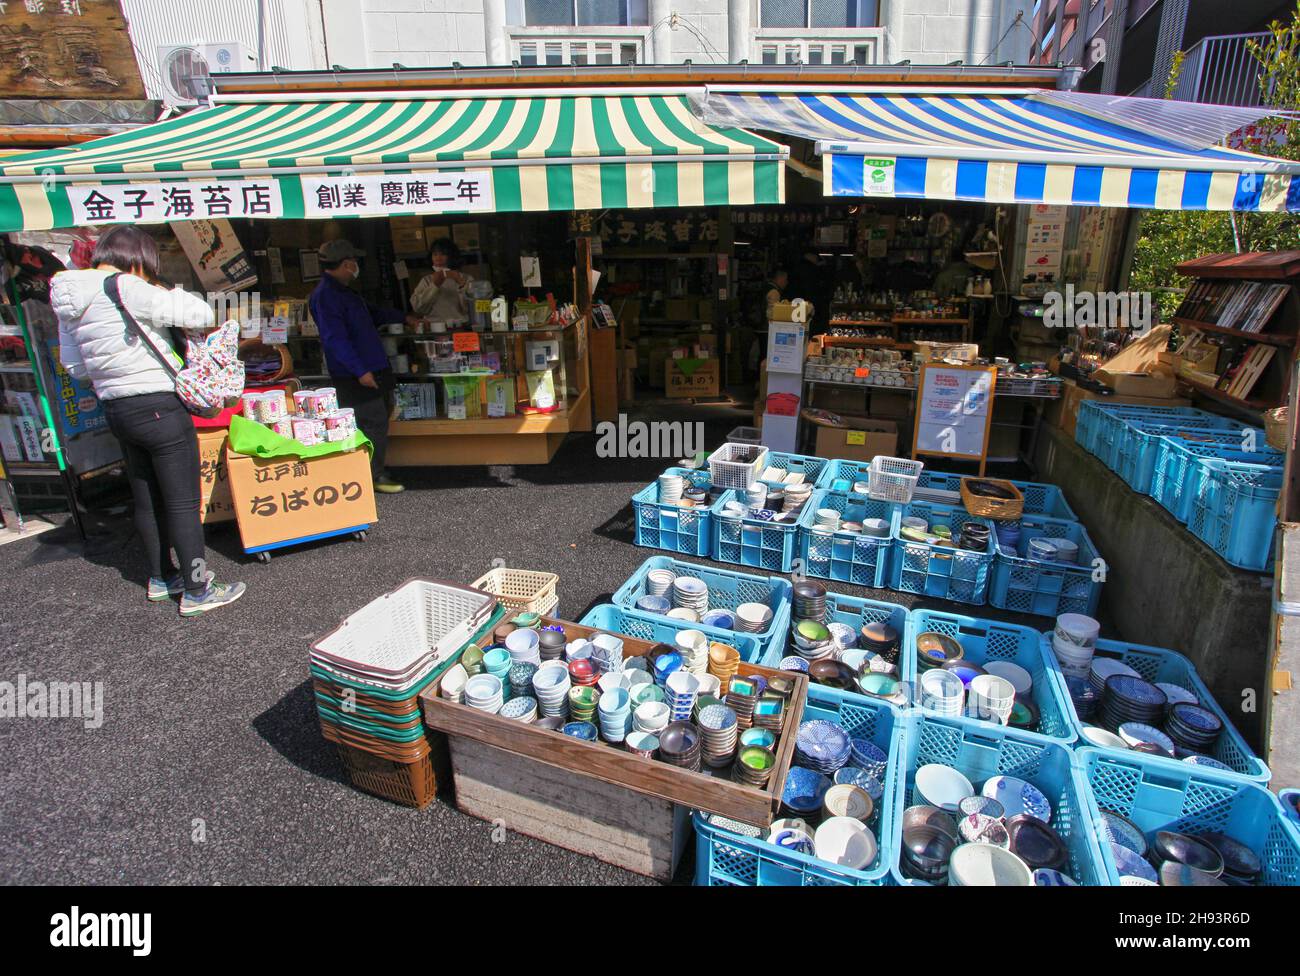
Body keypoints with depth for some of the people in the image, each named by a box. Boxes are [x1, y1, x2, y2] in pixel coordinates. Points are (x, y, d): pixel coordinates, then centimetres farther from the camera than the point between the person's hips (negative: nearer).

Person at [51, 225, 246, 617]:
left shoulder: (70, 300, 11)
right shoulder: (126, 289, -16)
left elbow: (74, 366, 16)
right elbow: (201, 314, -16)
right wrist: (168, 293, 1)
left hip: (115, 410, 9)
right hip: (159, 407, -8)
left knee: (147, 500, 19)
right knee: (183, 503, 0)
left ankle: (161, 578, 32)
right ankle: (197, 592, 7)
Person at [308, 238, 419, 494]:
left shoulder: (343, 291, 17)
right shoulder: (325, 295, -16)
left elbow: (373, 312, 34)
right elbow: (335, 339, -23)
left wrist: (403, 318, 38)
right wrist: (360, 370, -26)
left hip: (373, 368, 11)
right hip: (355, 376, -11)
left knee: (381, 418, 17)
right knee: (374, 423, -6)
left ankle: (375, 471, 27)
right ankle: (375, 477, 5)